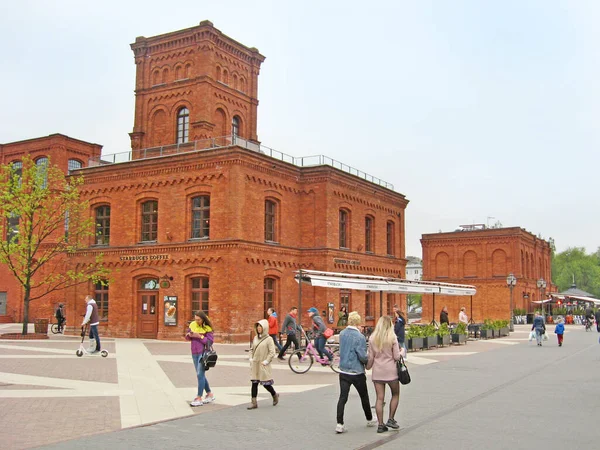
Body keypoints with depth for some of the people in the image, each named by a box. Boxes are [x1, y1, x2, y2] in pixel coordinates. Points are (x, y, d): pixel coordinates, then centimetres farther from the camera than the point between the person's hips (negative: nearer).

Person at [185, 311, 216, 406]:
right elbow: (187, 338, 13)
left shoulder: (207, 328, -8)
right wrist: (189, 335, -9)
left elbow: (210, 341, -14)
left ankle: (199, 398, -5)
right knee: (201, 375, 13)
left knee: (200, 374, -9)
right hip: (194, 353, 6)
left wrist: (199, 336, -21)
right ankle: (210, 394, 26)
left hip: (203, 353, -6)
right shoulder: (192, 325, 7)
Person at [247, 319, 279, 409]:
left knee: (265, 383, 2)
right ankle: (254, 402, 8)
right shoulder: (255, 338, 9)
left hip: (263, 366, -5)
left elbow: (272, 352, -12)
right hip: (254, 365, 5)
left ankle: (275, 395, 28)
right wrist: (251, 358, 6)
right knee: (254, 383, 3)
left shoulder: (268, 339, -9)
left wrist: (266, 361, -15)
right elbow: (251, 349, 18)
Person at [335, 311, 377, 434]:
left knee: (342, 397, 2)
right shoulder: (359, 337, -18)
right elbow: (362, 356, -17)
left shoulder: (342, 334, 1)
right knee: (364, 396, 15)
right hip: (357, 372, -4)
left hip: (343, 371, 4)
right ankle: (369, 420, 31)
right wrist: (369, 361, 2)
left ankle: (339, 424, -5)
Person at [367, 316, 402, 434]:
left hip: (377, 371, 3)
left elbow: (370, 357, 2)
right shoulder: (392, 338, -9)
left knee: (379, 398, 5)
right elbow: (397, 357, -9)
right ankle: (391, 419, 13)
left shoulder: (372, 338, -1)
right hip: (390, 371, -3)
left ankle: (380, 425, 6)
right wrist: (402, 352, 11)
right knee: (395, 394, 17)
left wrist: (367, 367, 18)